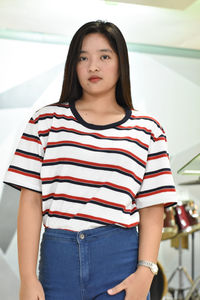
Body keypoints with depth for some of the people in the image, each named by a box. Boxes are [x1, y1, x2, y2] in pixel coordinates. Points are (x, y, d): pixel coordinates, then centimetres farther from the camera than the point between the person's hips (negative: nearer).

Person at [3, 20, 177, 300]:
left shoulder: (147, 130, 5)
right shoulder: (47, 120, 5)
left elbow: (152, 210, 3)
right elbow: (30, 202, 0)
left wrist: (146, 271, -10)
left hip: (120, 258, 0)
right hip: (57, 256, 1)